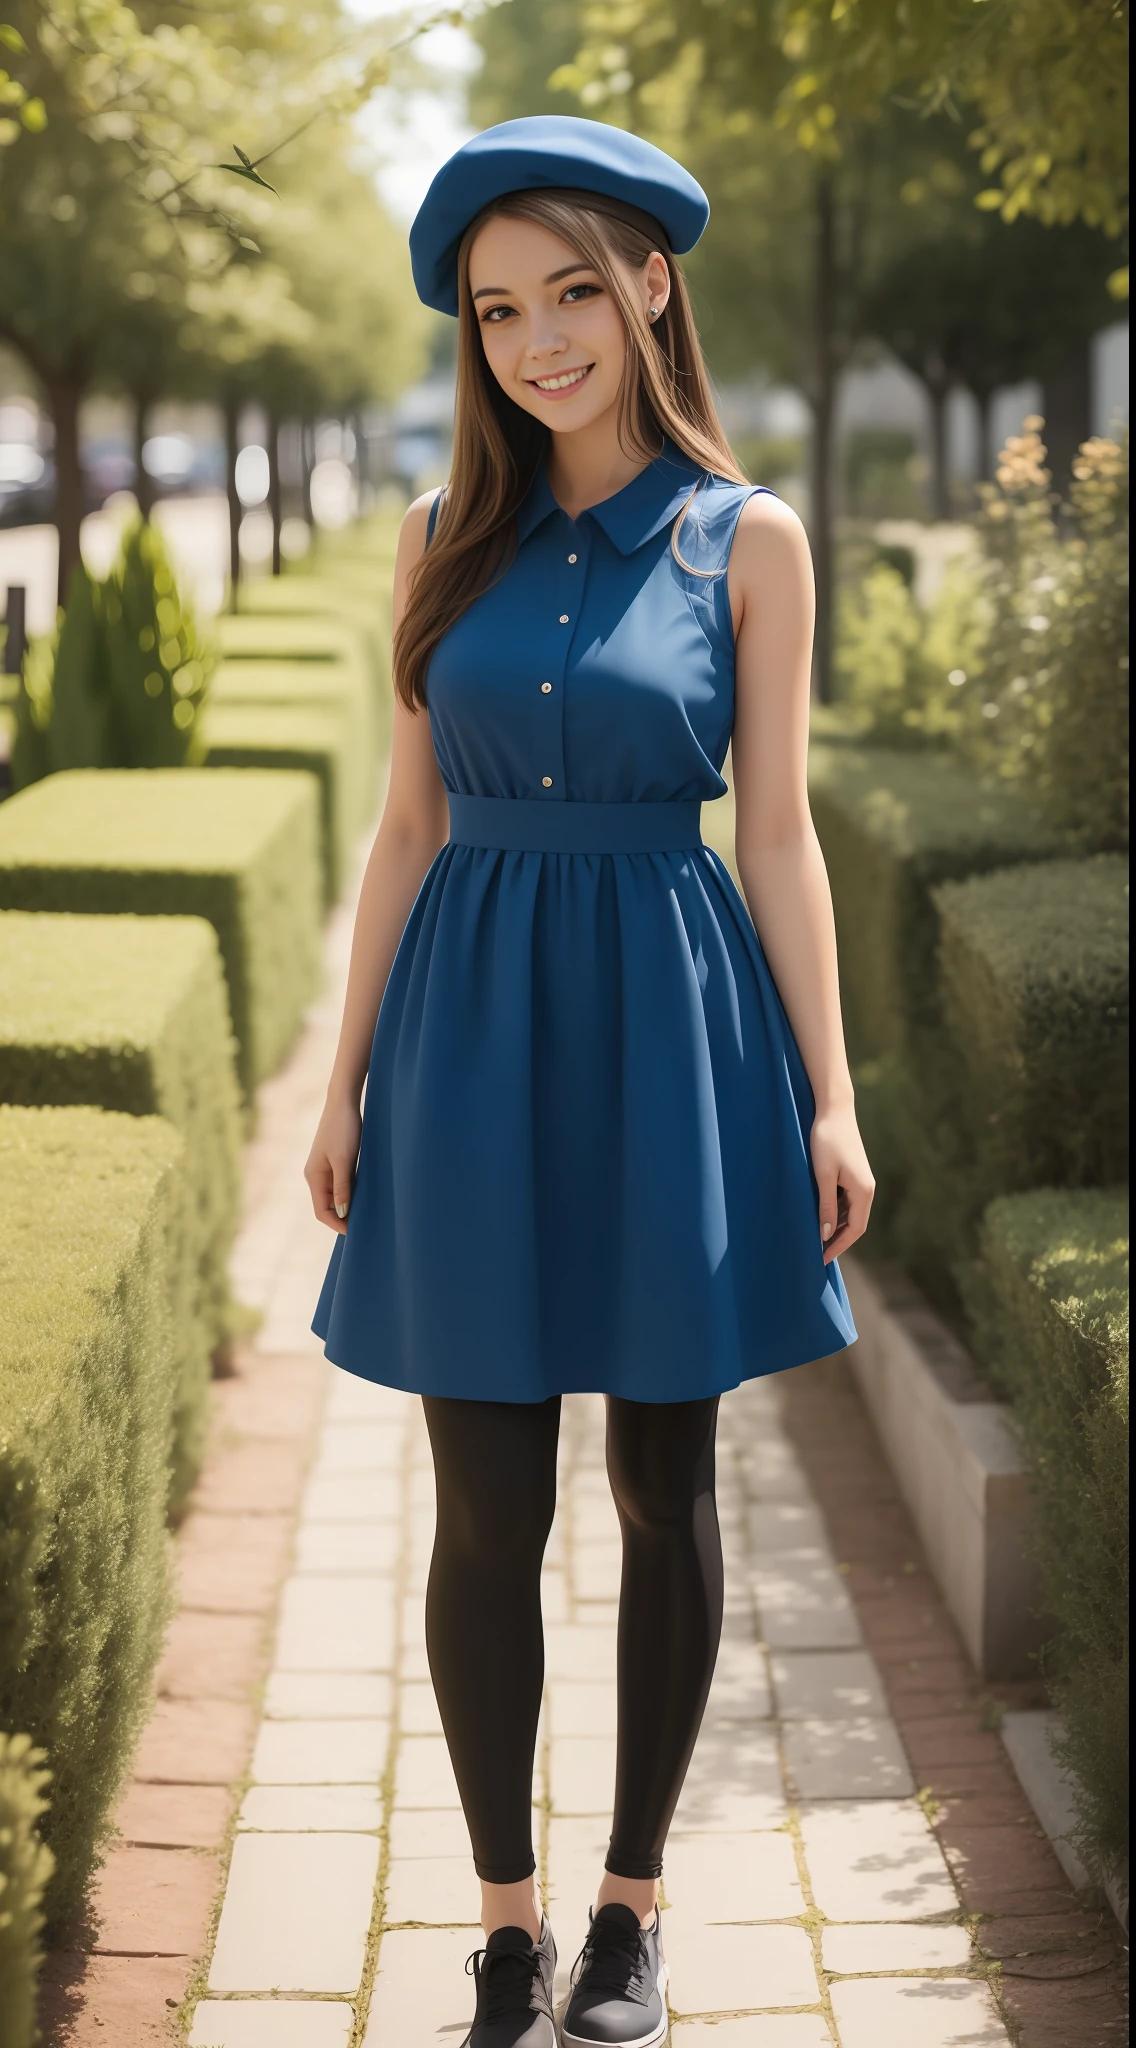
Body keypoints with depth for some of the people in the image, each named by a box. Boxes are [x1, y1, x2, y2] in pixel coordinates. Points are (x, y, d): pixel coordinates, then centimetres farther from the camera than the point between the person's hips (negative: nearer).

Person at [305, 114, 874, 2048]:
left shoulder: (746, 540, 1)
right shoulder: (447, 537, 7)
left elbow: (776, 831, 1)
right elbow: (410, 824, 9)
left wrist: (828, 1095, -2)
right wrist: (348, 1080, 7)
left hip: (669, 1027, -1)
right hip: (474, 1030, 2)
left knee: (663, 1487, 8)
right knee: (488, 1507, 4)